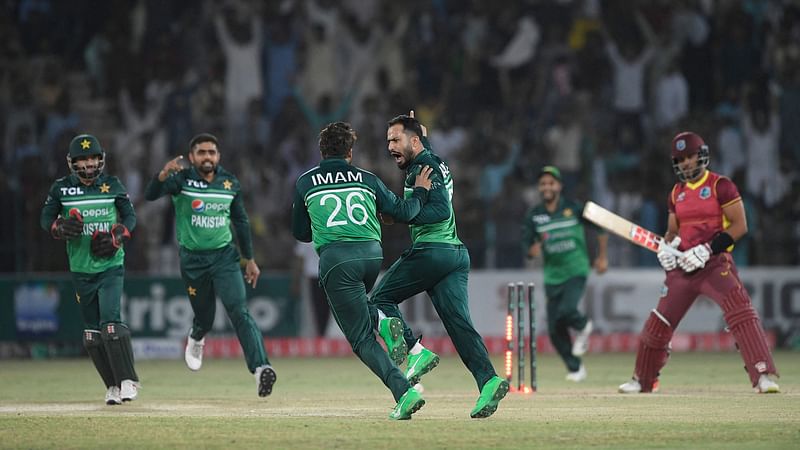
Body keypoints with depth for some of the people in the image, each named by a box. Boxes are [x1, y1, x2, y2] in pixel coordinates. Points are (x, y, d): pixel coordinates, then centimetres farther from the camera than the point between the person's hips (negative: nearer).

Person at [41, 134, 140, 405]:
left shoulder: (112, 185, 0)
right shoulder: (61, 189, 1)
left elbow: (130, 216, 5)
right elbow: (46, 219, 5)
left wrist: (116, 237, -13)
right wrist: (61, 227, -17)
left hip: (111, 266, -3)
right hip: (81, 269, 3)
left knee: (110, 320, -18)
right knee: (92, 331, 4)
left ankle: (128, 380, -13)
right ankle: (113, 386, 14)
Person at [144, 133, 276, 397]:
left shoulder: (230, 183, 1)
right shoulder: (181, 179, -9)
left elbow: (240, 221, 12)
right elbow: (151, 195, -27)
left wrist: (249, 259, 13)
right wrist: (164, 175, -48)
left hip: (224, 256, 1)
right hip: (192, 259, -1)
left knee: (239, 312, -15)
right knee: (204, 317, 11)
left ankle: (260, 368, -26)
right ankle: (196, 339, 49)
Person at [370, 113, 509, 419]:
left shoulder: (422, 168, -7)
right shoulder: (436, 163, 21)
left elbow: (441, 210, -18)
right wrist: (422, 133, 41)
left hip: (430, 252, -9)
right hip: (457, 254, 9)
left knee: (380, 299, 5)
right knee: (459, 322, -1)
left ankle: (415, 351, -16)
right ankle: (488, 380, -20)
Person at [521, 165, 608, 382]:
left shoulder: (574, 208, -4)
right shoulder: (533, 216, 2)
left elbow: (600, 227, 8)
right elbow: (526, 246, 0)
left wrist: (601, 257, 8)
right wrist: (533, 249, -23)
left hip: (576, 272, -3)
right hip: (552, 276, 4)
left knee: (566, 311, -27)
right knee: (555, 330, 1)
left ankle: (583, 326, 8)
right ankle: (575, 369, 18)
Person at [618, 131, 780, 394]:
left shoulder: (721, 186, -5)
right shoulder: (677, 193, 14)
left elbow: (739, 226, -10)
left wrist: (707, 250, -18)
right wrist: (666, 247, 1)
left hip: (715, 263, -6)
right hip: (682, 267, 6)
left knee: (740, 312, -25)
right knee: (658, 323, 9)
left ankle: (764, 376, -29)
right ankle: (642, 380, 28)